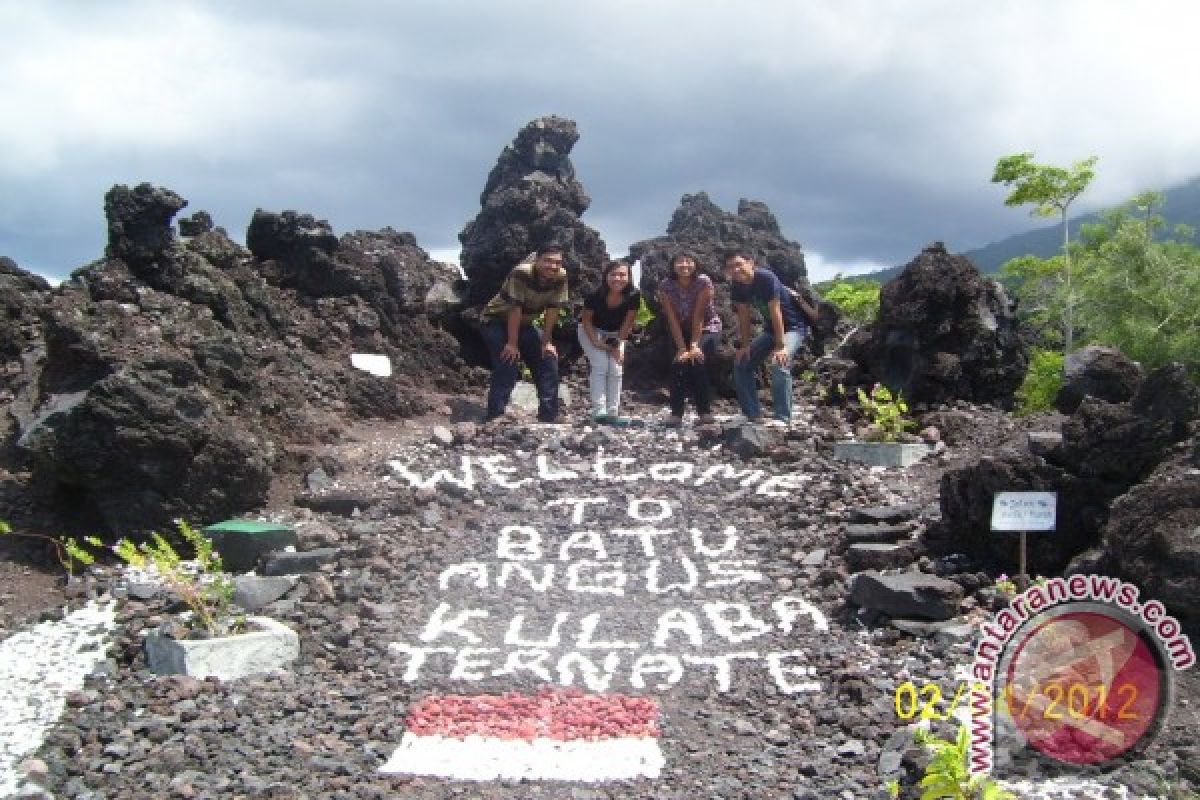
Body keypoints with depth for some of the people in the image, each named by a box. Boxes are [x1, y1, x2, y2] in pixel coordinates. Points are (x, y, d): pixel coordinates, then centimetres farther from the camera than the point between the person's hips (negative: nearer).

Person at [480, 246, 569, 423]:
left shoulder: (561, 278, -17)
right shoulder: (521, 274, -33)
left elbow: (552, 311, -9)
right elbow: (515, 310, -29)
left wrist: (546, 342, -7)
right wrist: (512, 343, -25)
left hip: (524, 324, 6)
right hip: (497, 321, -6)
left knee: (548, 360, -2)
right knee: (507, 366, -21)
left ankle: (548, 418, 7)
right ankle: (493, 418, -15)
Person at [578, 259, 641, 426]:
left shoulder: (633, 296, -25)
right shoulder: (595, 296, -30)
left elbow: (628, 321, -12)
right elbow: (586, 319, -15)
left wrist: (617, 344, -11)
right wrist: (596, 343, -21)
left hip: (615, 334, 3)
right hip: (591, 331, -3)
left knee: (616, 369, -6)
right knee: (601, 366, -17)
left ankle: (613, 413, -1)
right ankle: (599, 413, -18)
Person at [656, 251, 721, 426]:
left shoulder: (703, 282, -23)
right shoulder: (665, 287, -17)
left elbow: (698, 316, -24)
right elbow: (672, 320, -18)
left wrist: (694, 345, -26)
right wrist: (682, 348, -23)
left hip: (707, 328, -3)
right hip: (681, 332, 3)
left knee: (696, 363, -21)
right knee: (678, 365, -14)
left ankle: (705, 412, -14)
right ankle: (676, 414, -9)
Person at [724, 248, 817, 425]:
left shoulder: (766, 278, -27)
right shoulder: (737, 286, -6)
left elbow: (775, 312, -28)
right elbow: (744, 316, 0)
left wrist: (781, 346, -30)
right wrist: (745, 345, -5)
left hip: (794, 326, -8)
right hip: (770, 328, 8)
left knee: (779, 364, -30)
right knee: (741, 364, 2)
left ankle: (782, 419, -28)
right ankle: (753, 416, 5)